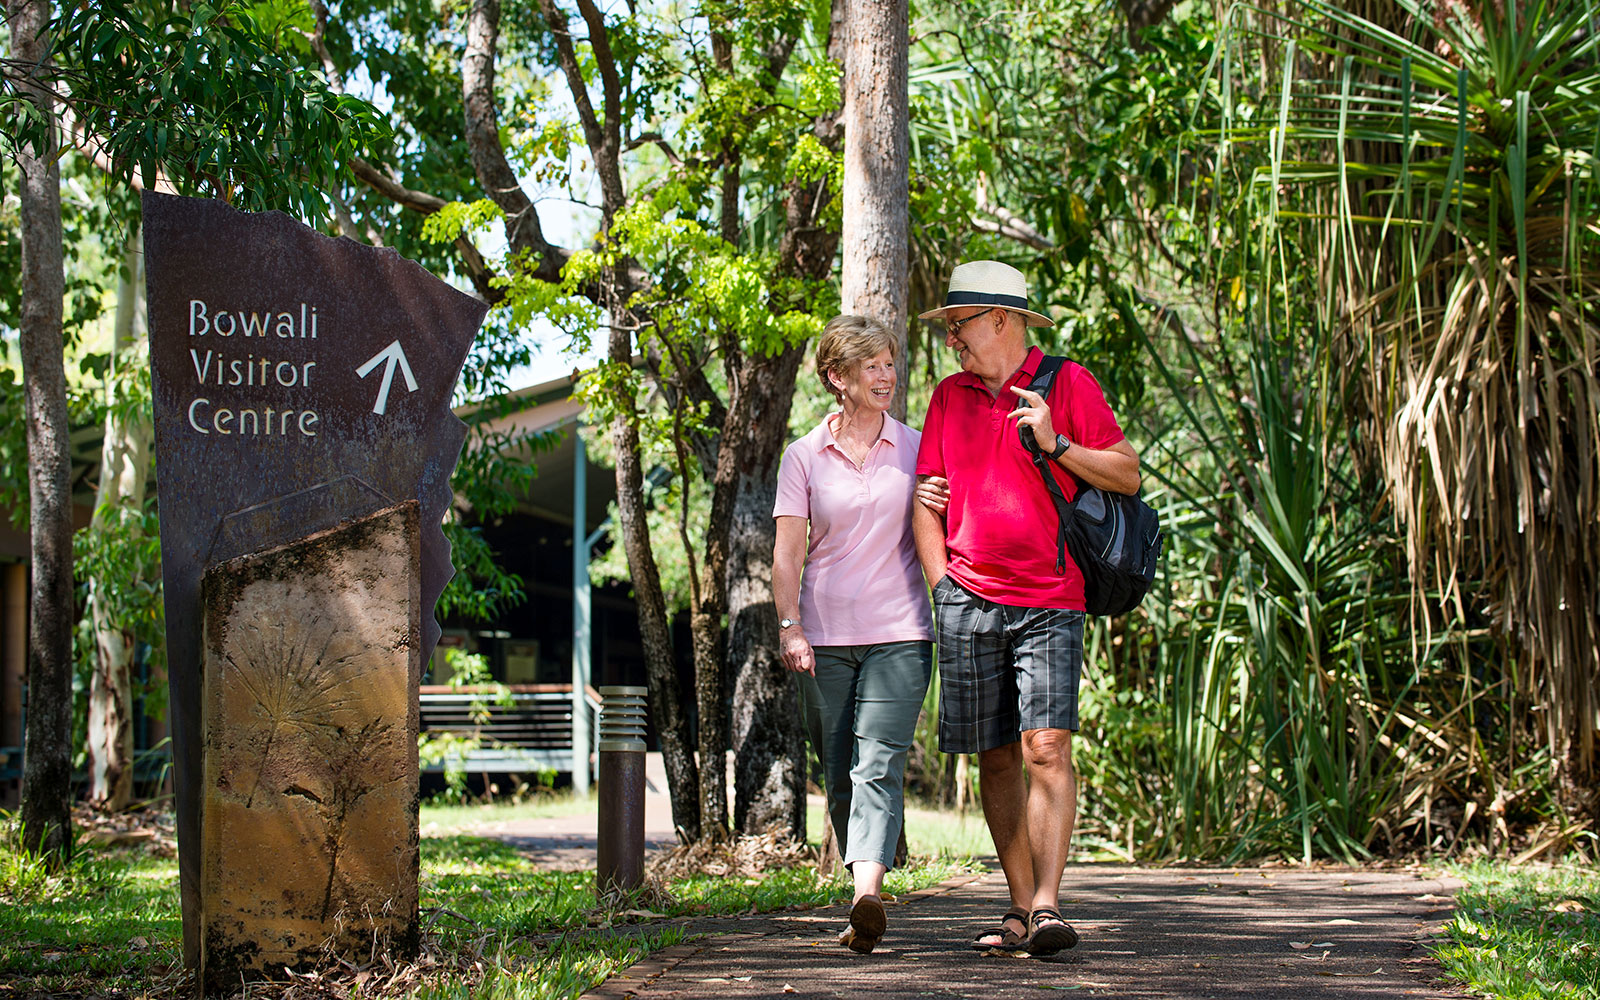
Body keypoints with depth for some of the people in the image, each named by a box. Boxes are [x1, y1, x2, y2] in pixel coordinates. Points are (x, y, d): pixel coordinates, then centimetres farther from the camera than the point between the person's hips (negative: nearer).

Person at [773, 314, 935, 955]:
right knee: (840, 775, 6)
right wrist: (789, 627, -8)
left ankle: (867, 896, -31)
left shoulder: (917, 448, 6)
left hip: (899, 635, -2)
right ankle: (865, 905, 16)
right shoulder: (804, 457, 5)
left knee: (879, 763, -17)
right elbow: (787, 551, 2)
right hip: (825, 637, 2)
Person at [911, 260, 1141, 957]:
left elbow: (1128, 475, 2)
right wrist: (944, 588, 6)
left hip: (1050, 601, -4)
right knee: (996, 757, 5)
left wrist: (1054, 443, -12)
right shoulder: (949, 397, 14)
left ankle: (1047, 906, -18)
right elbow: (926, 502, 15)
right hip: (969, 603, 4)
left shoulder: (1067, 383, 3)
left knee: (1047, 747, -15)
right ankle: (1021, 908, 11)